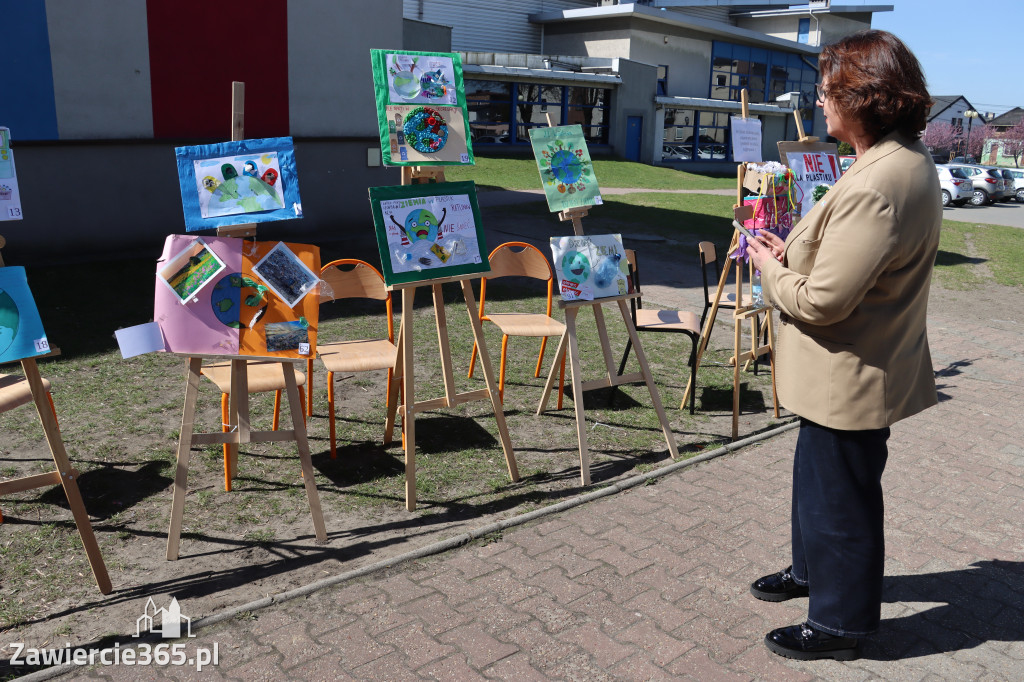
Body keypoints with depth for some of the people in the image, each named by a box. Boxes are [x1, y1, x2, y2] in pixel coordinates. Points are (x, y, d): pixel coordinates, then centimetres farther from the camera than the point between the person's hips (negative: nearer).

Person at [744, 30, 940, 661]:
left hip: (852, 378, -10)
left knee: (840, 496, 8)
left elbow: (821, 301, -29)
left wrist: (771, 269, -10)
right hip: (857, 369, 10)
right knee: (817, 475, 27)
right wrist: (794, 253, 2)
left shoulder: (874, 188, -30)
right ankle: (812, 569, 49)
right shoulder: (910, 160, 5)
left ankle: (840, 623, 28)